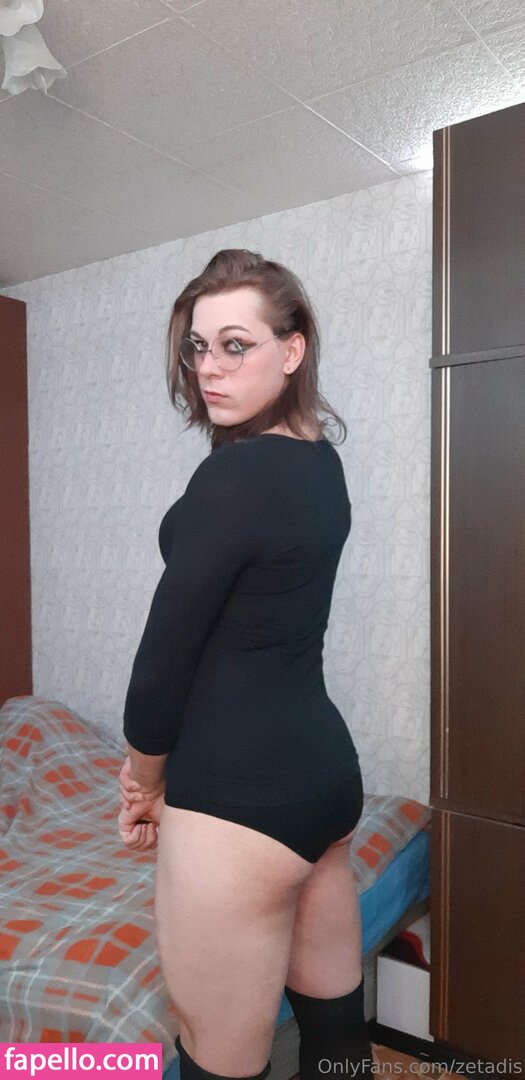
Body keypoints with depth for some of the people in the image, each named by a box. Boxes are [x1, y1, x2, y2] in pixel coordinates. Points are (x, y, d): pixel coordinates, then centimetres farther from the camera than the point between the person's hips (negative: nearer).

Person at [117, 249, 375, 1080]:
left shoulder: (235, 473, -20)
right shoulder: (322, 462, 7)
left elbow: (169, 642, -14)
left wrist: (144, 780, 5)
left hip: (241, 793, -9)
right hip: (325, 765, 9)